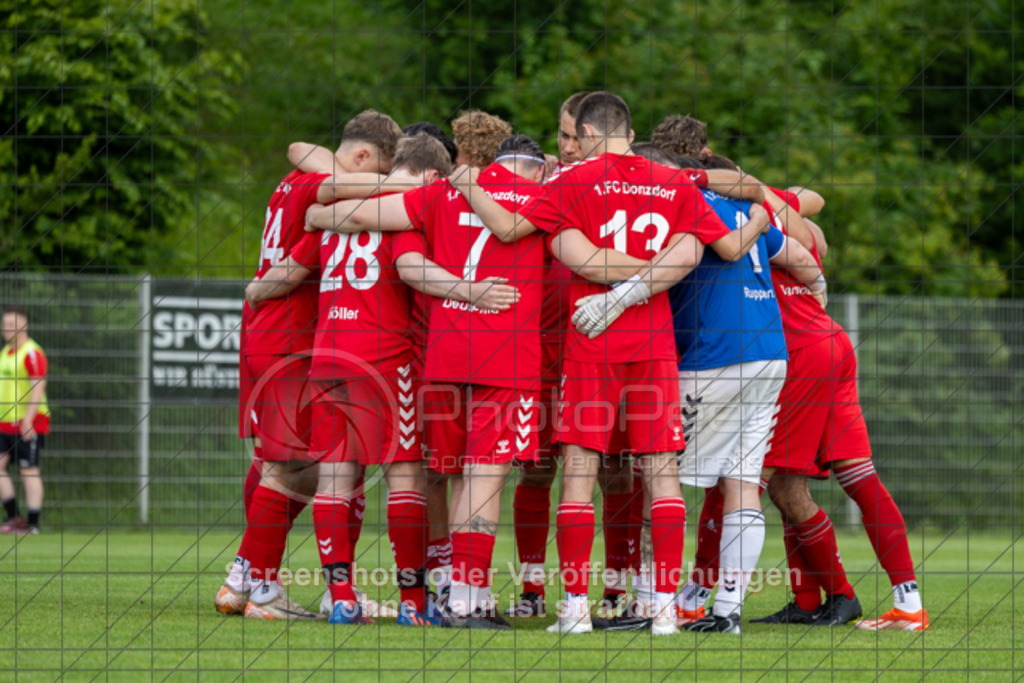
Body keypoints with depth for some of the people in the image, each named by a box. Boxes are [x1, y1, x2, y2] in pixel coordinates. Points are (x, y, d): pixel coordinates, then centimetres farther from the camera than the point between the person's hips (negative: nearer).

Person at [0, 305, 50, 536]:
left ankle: (33, 524, -1)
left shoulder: (32, 353, -11)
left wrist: (28, 420, -23)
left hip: (29, 424, -8)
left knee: (29, 471, -5)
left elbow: (38, 388, -17)